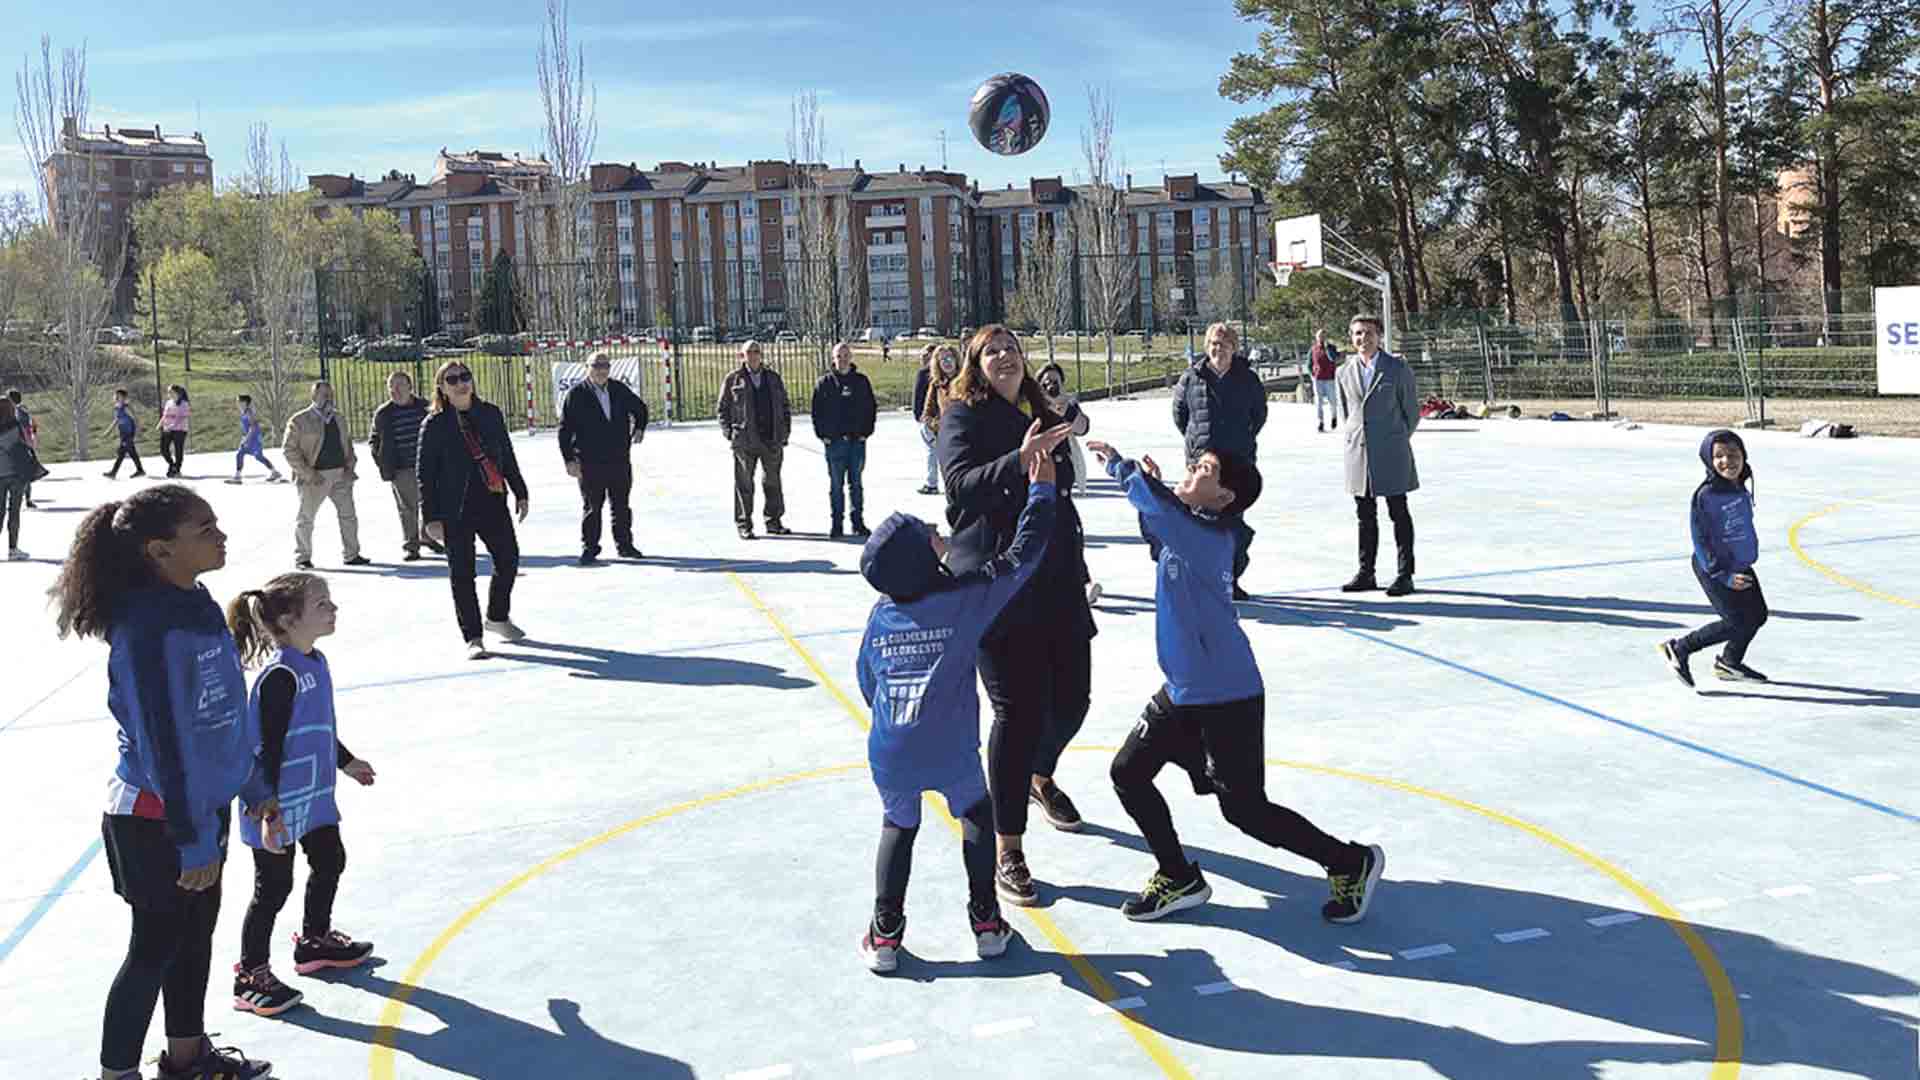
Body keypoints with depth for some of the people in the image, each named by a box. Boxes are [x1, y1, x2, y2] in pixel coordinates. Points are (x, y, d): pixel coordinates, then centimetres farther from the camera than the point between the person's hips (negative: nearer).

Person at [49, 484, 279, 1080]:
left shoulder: (198, 604, 2)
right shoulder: (150, 628, -26)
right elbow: (164, 742, -24)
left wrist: (254, 788, 18)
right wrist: (194, 843, -21)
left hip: (205, 802, 8)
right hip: (156, 821, -8)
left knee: (195, 932, 20)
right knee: (156, 947, 6)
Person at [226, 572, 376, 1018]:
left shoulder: (316, 662, 4)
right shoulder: (281, 676, -25)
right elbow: (270, 748, -25)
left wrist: (345, 760, 32)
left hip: (314, 795, 10)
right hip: (279, 804, -10)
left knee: (330, 862, 23)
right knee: (274, 887, 2)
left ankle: (316, 940, 44)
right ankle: (251, 977, 17)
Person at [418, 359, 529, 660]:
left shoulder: (491, 414, 6)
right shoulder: (435, 425, -5)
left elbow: (507, 456, 15)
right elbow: (426, 473, -5)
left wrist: (520, 493, 14)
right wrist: (431, 517, -9)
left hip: (493, 502, 4)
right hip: (456, 510, -4)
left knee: (508, 558, 10)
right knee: (462, 572, 0)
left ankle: (498, 618, 34)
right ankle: (473, 637, 9)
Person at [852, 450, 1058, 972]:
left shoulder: (881, 615, 3)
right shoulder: (965, 597, -10)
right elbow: (1023, 553, -4)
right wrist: (1041, 489, 6)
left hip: (889, 754, 3)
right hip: (951, 753, -3)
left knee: (898, 827, 25)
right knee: (977, 817, 23)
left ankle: (885, 934, 21)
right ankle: (985, 921, 26)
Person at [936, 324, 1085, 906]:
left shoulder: (1041, 416, 18)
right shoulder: (964, 416, -1)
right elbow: (960, 482, -18)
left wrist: (1076, 569, 25)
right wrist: (1019, 461, -33)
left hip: (1056, 579, 7)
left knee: (1071, 697, 9)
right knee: (1019, 707, -9)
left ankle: (1040, 777, 44)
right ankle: (1006, 852, 0)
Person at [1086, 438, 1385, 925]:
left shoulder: (1208, 537, -22)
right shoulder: (1185, 527, 4)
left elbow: (1155, 504, -31)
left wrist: (1118, 463, -17)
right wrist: (1154, 483, 2)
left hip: (1228, 698, -9)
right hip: (1183, 692, 9)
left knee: (1245, 810, -1)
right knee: (1128, 773, 7)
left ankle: (1351, 862, 17)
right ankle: (1179, 879, 22)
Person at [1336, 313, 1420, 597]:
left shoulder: (1398, 369, -4)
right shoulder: (1344, 373, 7)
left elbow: (1412, 411, 4)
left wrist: (1398, 440, 11)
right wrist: (1357, 437, 15)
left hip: (1391, 455, -4)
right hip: (1358, 454, 4)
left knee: (1399, 514, 1)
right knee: (1365, 516, 10)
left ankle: (1405, 575, 5)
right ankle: (1366, 574, 17)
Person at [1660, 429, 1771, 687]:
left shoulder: (1741, 488, 1)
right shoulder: (1705, 496, -23)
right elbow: (1700, 541, -21)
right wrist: (1723, 575, -23)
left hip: (1741, 566, 8)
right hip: (1713, 569, -8)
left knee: (1758, 615, 13)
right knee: (1737, 622, -9)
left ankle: (1729, 663, 35)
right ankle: (1679, 649, 6)